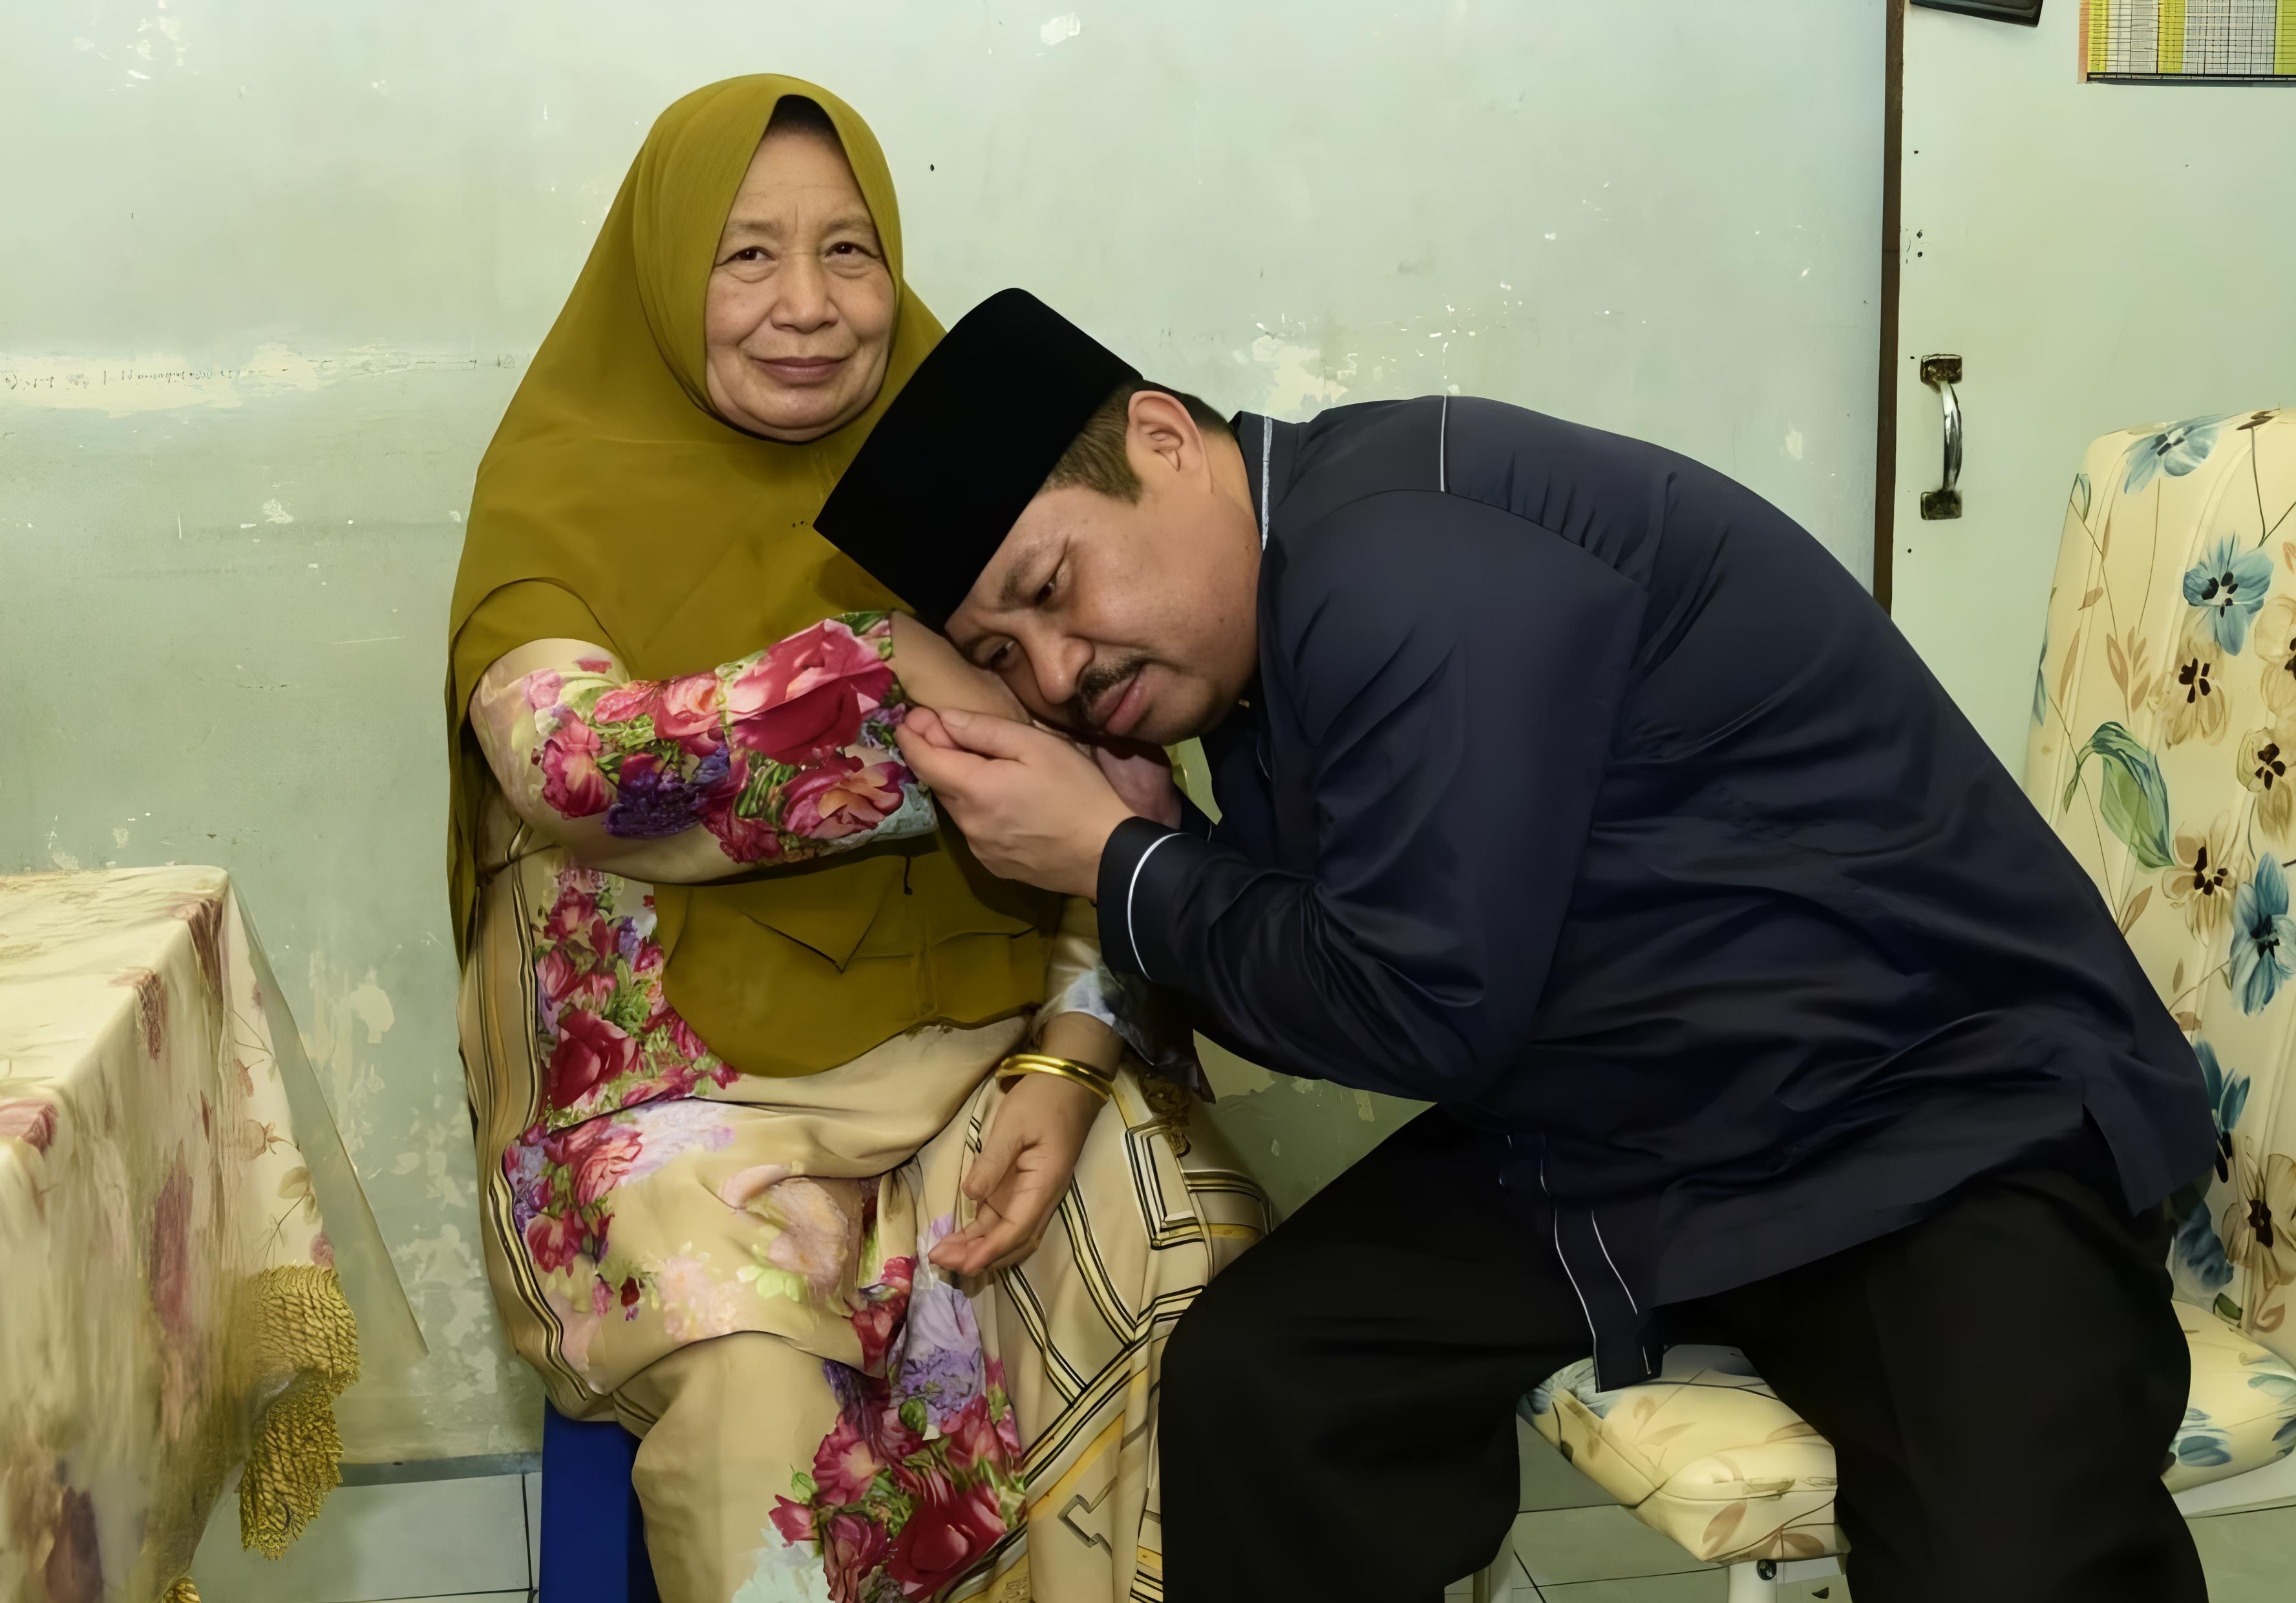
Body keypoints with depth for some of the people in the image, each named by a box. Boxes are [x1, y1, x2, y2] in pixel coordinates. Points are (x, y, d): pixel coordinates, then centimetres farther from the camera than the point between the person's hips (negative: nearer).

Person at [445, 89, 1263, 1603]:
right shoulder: (563, 485, 2)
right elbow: (568, 759, -17)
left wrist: (1074, 1060, -10)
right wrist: (892, 670, -19)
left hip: (992, 1032, 3)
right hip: (693, 1063, -2)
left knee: (1200, 1270, -22)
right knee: (748, 1361, -30)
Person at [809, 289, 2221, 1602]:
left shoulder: (1403, 553, -22)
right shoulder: (1262, 640, 7)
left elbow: (1419, 1006, -21)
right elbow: (1320, 986, 10)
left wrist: (1119, 863, -10)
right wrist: (1145, 844, -6)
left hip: (1947, 1119, -8)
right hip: (1605, 1155, 8)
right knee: (1251, 1379, -8)